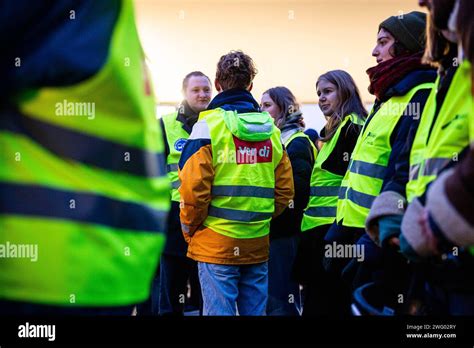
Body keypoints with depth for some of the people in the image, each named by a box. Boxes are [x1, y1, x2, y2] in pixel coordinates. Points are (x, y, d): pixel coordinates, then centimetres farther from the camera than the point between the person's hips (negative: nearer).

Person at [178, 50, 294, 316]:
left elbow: (194, 187, -13)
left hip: (216, 244, -4)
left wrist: (190, 229, 1)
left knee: (220, 311, 0)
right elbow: (285, 190, 8)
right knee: (255, 310, 12)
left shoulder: (209, 124, -7)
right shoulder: (271, 129, 8)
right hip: (258, 244, 5)